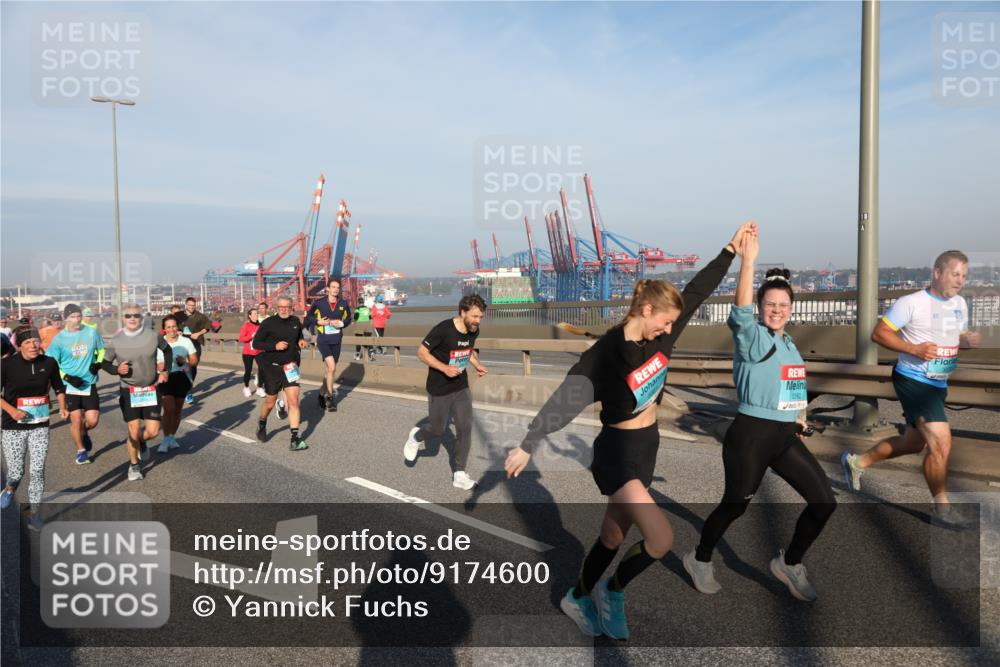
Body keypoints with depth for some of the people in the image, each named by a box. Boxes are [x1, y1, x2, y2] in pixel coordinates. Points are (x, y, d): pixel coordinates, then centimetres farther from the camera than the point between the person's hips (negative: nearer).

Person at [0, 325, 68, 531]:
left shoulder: (49, 363, -3)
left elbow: (59, 387, 12)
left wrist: (62, 407, -2)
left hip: (40, 427, 1)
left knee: (38, 471, -3)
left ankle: (34, 513, 11)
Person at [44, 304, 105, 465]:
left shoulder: (92, 332, -3)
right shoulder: (59, 338, -7)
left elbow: (102, 349, 14)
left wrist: (98, 363, -4)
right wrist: (67, 377, -14)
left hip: (89, 384, 1)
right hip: (70, 385, -1)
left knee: (92, 421, -3)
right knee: (76, 420, 0)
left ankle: (84, 433, 33)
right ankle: (81, 451, 21)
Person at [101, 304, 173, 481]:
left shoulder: (154, 336, -7)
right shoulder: (114, 341, -9)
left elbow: (168, 350, 12)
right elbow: (104, 363, 3)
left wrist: (165, 370, 3)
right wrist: (116, 369, -17)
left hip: (151, 390, 1)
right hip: (128, 392, -1)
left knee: (153, 431, -1)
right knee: (134, 432, -2)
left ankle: (142, 442, 36)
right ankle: (134, 465, 23)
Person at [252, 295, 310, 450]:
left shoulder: (296, 321, 3)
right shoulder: (268, 323, -9)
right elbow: (255, 343, -7)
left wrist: (301, 341, 0)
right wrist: (275, 346, -20)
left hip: (290, 365, 2)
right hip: (271, 366, -2)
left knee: (294, 401, -10)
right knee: (270, 401, 11)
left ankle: (295, 439, -9)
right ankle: (262, 423, 45)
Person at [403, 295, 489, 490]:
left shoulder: (474, 331, -5)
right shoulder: (443, 329, -24)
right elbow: (421, 352, -17)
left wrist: (477, 365, -3)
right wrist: (444, 368, -28)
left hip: (461, 388, 5)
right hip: (439, 389, -5)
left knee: (465, 429, -2)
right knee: (437, 430, 11)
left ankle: (459, 474, 9)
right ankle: (416, 436, 45)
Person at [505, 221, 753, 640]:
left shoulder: (658, 337, -3)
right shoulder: (605, 354, -22)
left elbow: (698, 291, 5)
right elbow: (564, 399, -22)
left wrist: (731, 249, 6)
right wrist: (526, 446, -22)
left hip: (647, 446, 8)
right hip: (619, 451, -7)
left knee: (613, 536, 19)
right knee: (662, 539, -15)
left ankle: (578, 599, 41)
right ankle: (612, 591, 13)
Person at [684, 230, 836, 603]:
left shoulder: (790, 344, 13)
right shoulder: (753, 338, -10)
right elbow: (741, 310, -31)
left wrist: (799, 418, 16)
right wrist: (748, 260, -35)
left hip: (786, 437, 7)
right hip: (751, 435, -7)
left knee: (824, 501, 4)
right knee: (735, 505, 5)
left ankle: (789, 564, 25)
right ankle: (700, 560, 30)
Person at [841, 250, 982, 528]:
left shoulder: (960, 304, 9)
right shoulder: (912, 303, -15)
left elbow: (958, 336, 21)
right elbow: (878, 333, -14)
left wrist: (969, 340, -3)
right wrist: (914, 349, -25)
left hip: (938, 384, 9)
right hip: (914, 381, -9)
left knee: (913, 443, 19)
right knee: (941, 442, -12)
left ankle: (856, 462, 36)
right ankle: (942, 507, 6)